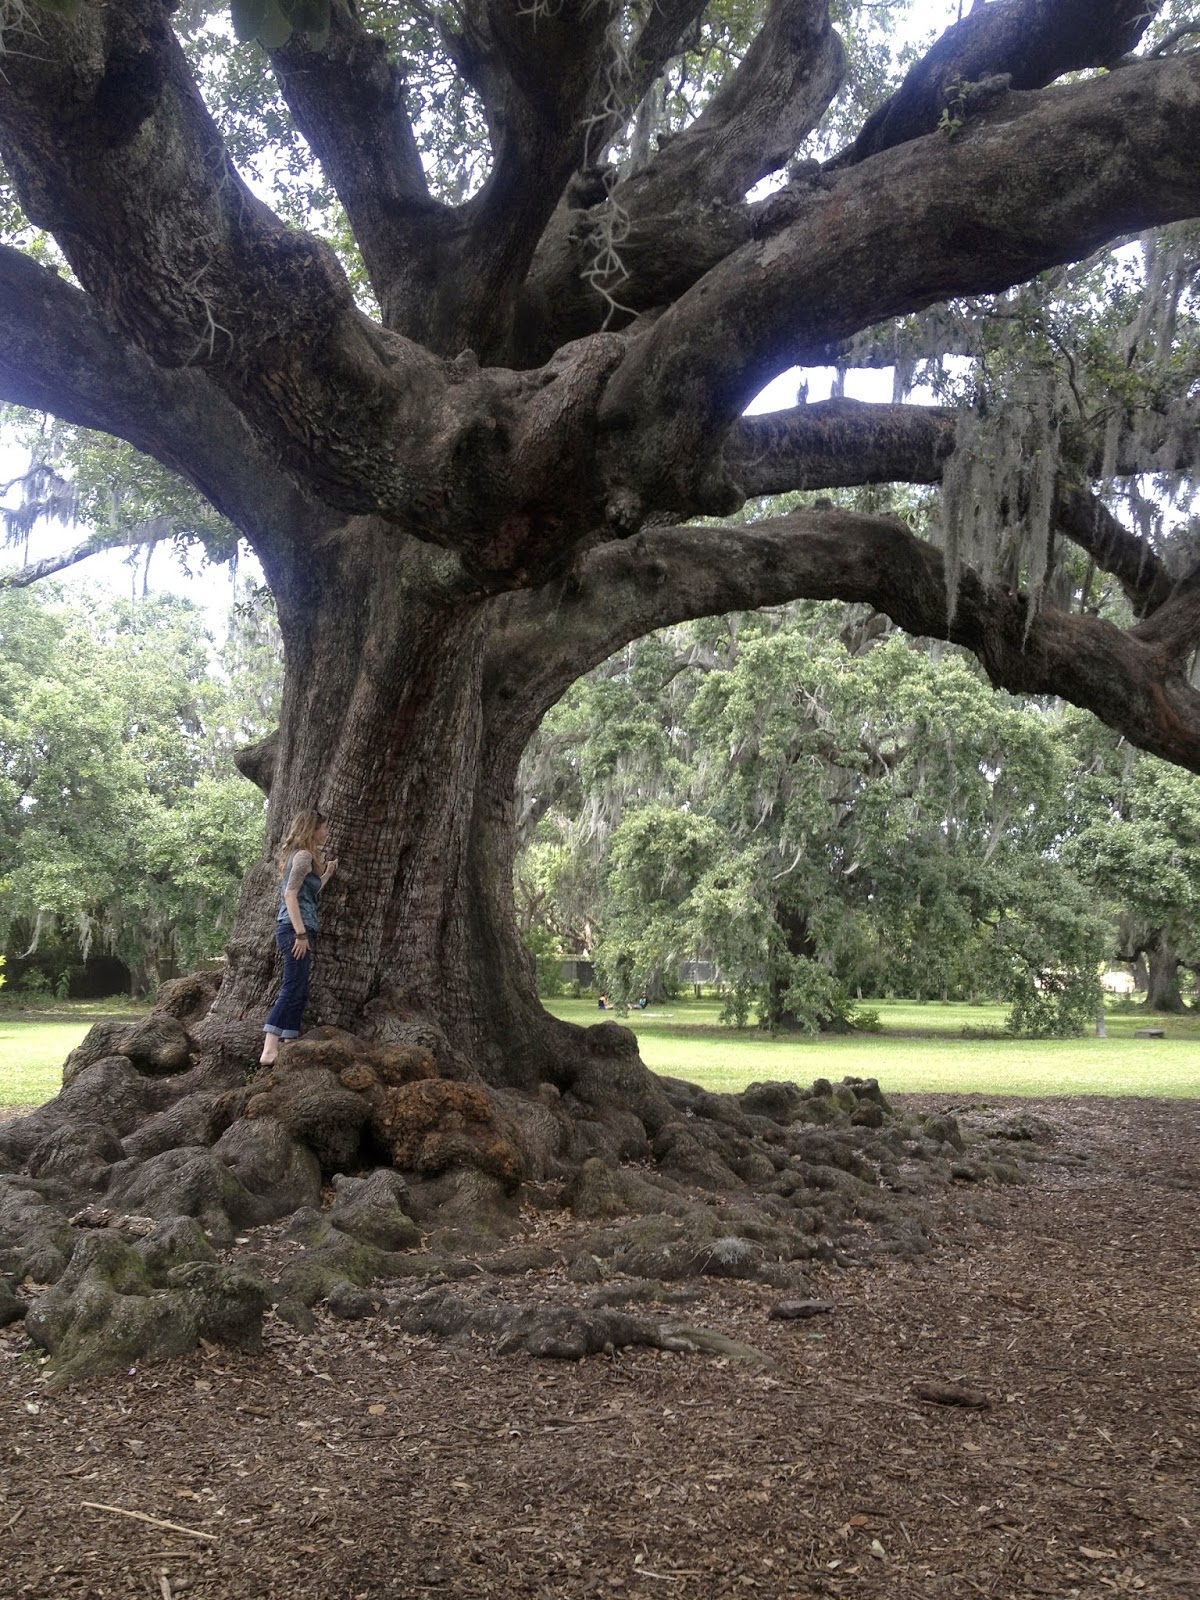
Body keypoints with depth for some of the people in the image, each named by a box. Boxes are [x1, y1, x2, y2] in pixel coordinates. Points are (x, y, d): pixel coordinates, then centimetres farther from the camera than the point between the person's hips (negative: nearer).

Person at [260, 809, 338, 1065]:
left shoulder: (304, 856, 22)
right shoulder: (304, 855, -8)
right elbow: (290, 894, -17)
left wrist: (327, 874, 27)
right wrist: (301, 933, -21)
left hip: (296, 929, 10)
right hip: (295, 929, -10)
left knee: (299, 993, 9)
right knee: (293, 991, -15)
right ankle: (269, 1050, -21)